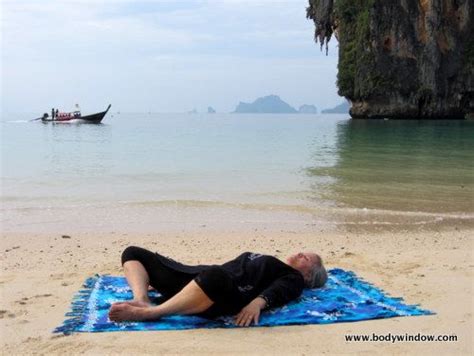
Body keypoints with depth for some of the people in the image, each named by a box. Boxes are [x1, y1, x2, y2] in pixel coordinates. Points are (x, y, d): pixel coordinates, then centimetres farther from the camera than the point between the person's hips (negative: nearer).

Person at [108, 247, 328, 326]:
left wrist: (258, 301, -31)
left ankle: (150, 313, -38)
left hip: (225, 290, -9)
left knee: (214, 276, -47)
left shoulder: (293, 278, 19)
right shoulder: (269, 264, 40)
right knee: (133, 253, 10)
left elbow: (278, 291, -5)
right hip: (200, 276, 9)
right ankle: (142, 300, -20)